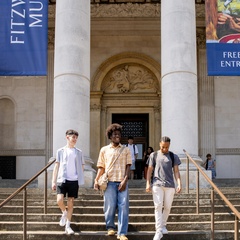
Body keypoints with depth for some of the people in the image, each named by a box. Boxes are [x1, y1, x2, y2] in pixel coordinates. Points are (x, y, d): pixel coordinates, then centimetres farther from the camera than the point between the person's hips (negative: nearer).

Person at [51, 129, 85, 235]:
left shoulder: (79, 152, 9)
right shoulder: (60, 151, 6)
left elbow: (81, 167, 14)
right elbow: (56, 166, 6)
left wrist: (80, 179, 2)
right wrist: (53, 181, 2)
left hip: (74, 180, 1)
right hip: (62, 179, -1)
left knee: (70, 203, 3)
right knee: (59, 200, -15)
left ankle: (67, 226, 13)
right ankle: (64, 213, 18)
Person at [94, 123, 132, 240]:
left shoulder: (126, 150, 12)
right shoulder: (104, 150, 12)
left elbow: (128, 166, 6)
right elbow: (101, 167, 11)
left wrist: (125, 180, -7)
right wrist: (96, 180, -2)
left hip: (122, 182, 0)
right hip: (110, 182, 0)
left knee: (123, 207, -6)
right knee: (110, 206, 0)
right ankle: (110, 227, 24)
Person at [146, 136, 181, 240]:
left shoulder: (173, 156, 10)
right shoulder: (154, 155, 8)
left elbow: (176, 171, 7)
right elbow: (150, 170, 8)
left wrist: (179, 184, -4)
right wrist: (148, 183, -1)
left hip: (170, 185, 2)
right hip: (157, 184, -1)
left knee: (167, 207, 6)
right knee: (158, 206, -9)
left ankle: (163, 225, 26)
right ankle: (158, 231, -10)